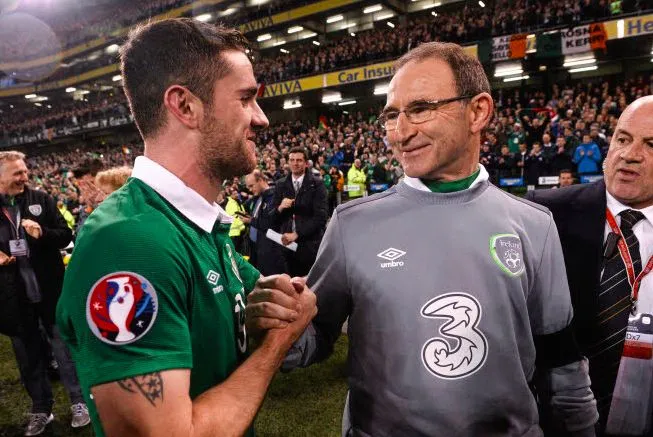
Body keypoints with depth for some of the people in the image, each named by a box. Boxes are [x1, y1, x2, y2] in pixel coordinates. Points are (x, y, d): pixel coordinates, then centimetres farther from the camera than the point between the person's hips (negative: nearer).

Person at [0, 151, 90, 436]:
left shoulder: (41, 200, 0)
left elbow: (66, 236, -1)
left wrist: (43, 233, -19)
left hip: (49, 290, -1)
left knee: (64, 345, 7)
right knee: (28, 354, 13)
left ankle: (78, 402, 20)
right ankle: (40, 410, 29)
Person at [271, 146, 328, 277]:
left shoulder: (316, 184, -2)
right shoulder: (281, 184, 9)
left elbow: (320, 217, -10)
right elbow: (273, 217, 12)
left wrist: (296, 234, -13)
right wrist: (280, 208, -10)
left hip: (310, 244, -3)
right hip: (287, 244, 3)